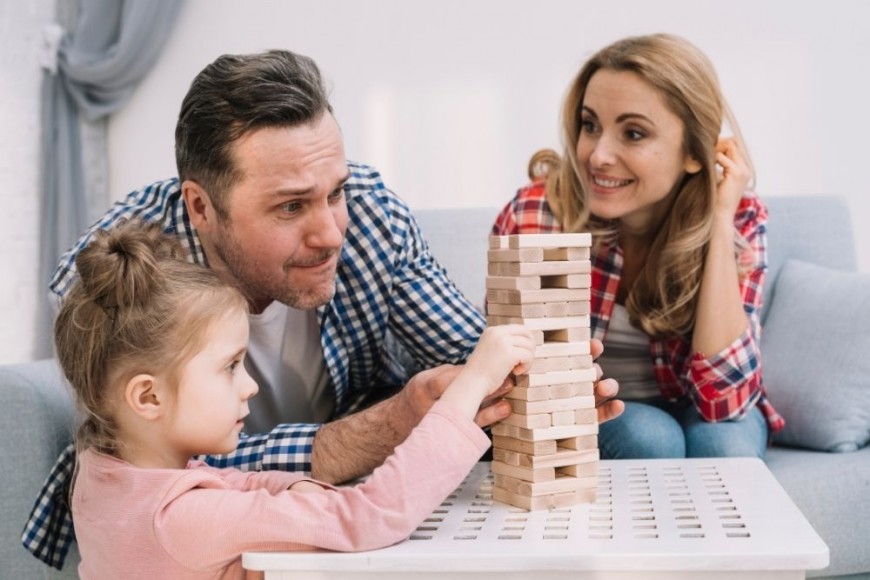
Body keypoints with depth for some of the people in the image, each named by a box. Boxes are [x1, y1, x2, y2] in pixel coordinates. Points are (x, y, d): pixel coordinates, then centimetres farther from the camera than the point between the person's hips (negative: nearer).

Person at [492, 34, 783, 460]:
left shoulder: (739, 218, -19)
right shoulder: (532, 218, -24)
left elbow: (723, 399, -27)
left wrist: (719, 223, -31)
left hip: (690, 407, 1)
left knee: (723, 444, -30)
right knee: (648, 439, -31)